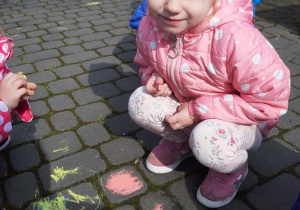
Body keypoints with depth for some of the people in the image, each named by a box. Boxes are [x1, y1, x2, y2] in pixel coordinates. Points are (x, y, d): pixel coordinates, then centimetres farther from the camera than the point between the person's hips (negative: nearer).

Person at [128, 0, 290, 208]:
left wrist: (197, 110, -28)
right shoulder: (148, 27, -17)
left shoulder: (236, 37, -37)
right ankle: (180, 141, 13)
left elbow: (270, 101, -28)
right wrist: (155, 77, -21)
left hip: (241, 119, -4)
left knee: (210, 140, -36)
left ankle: (234, 166, 3)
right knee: (139, 102, -16)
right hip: (186, 104, 5)